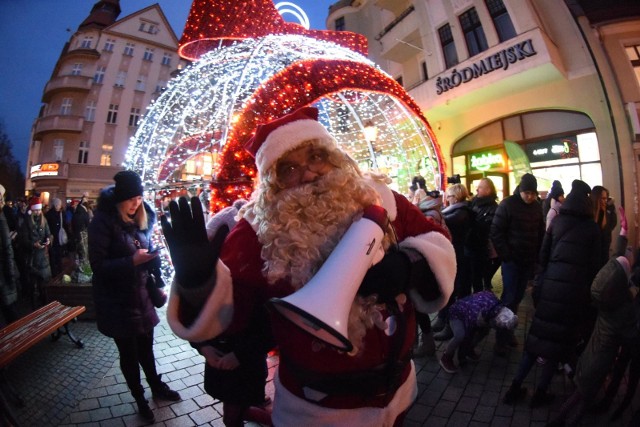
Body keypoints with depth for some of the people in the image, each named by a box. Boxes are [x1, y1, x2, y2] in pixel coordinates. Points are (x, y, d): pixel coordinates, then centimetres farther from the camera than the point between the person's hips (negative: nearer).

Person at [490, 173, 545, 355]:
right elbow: (496, 232, -12)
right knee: (509, 299, -2)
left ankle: (509, 331, 26)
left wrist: (537, 255, 2)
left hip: (529, 260, 5)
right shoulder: (507, 204, -9)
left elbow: (541, 232, 12)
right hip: (512, 260, -5)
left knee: (517, 298, 12)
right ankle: (501, 338, 10)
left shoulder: (537, 206, 6)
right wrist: (506, 256, -14)